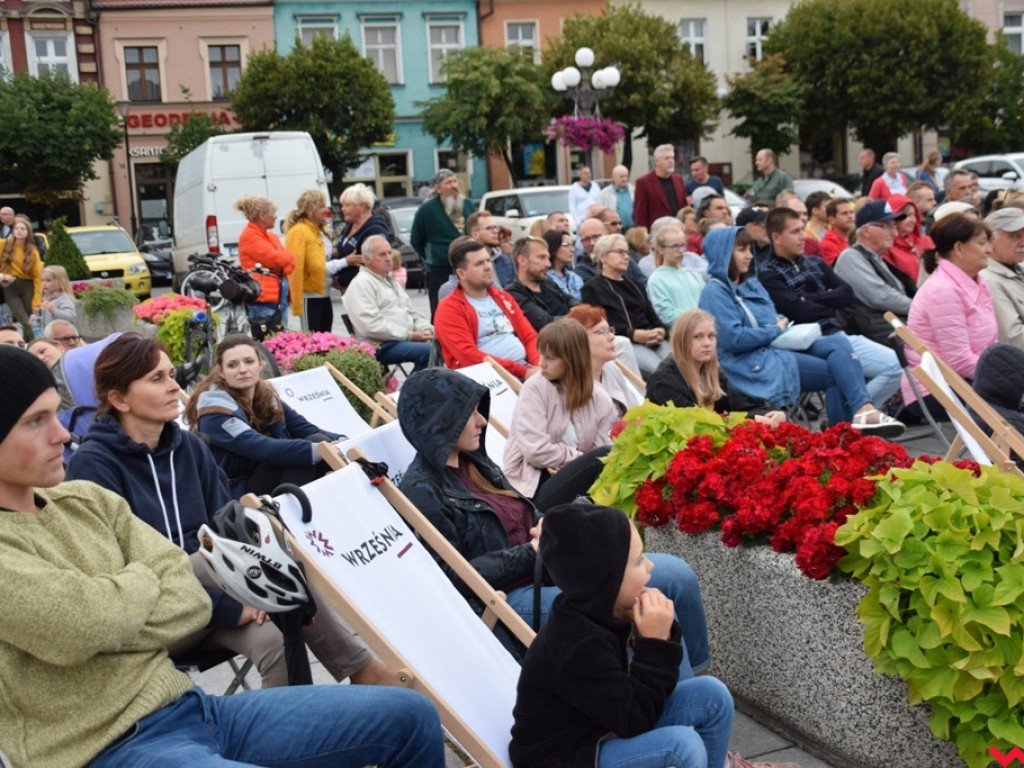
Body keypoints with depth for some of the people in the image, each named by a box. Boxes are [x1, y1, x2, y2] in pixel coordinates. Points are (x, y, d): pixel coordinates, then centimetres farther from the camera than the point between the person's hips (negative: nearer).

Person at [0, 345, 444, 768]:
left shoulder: (87, 500, 10)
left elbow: (191, 603, 3)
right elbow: (89, 623, -20)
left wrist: (108, 625, -13)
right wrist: (141, 579, -1)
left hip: (187, 707, 7)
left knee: (409, 716, 1)